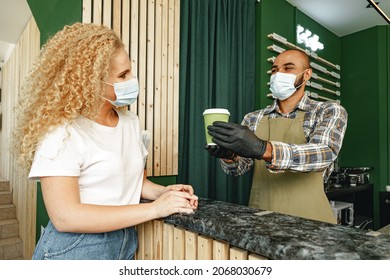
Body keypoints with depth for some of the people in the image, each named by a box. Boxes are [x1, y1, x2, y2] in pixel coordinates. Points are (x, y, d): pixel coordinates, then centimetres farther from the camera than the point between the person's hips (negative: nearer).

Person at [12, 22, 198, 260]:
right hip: (75, 249, -6)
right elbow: (65, 217, -24)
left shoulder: (130, 120, 1)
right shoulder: (62, 132, -19)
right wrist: (154, 209, -25)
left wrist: (163, 192, -9)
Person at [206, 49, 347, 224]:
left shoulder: (330, 111, -1)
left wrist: (263, 149, -33)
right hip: (260, 216, 4)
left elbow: (325, 153, -19)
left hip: (308, 219, -3)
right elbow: (238, 168, 1)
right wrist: (228, 155, -21)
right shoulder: (253, 119, 6)